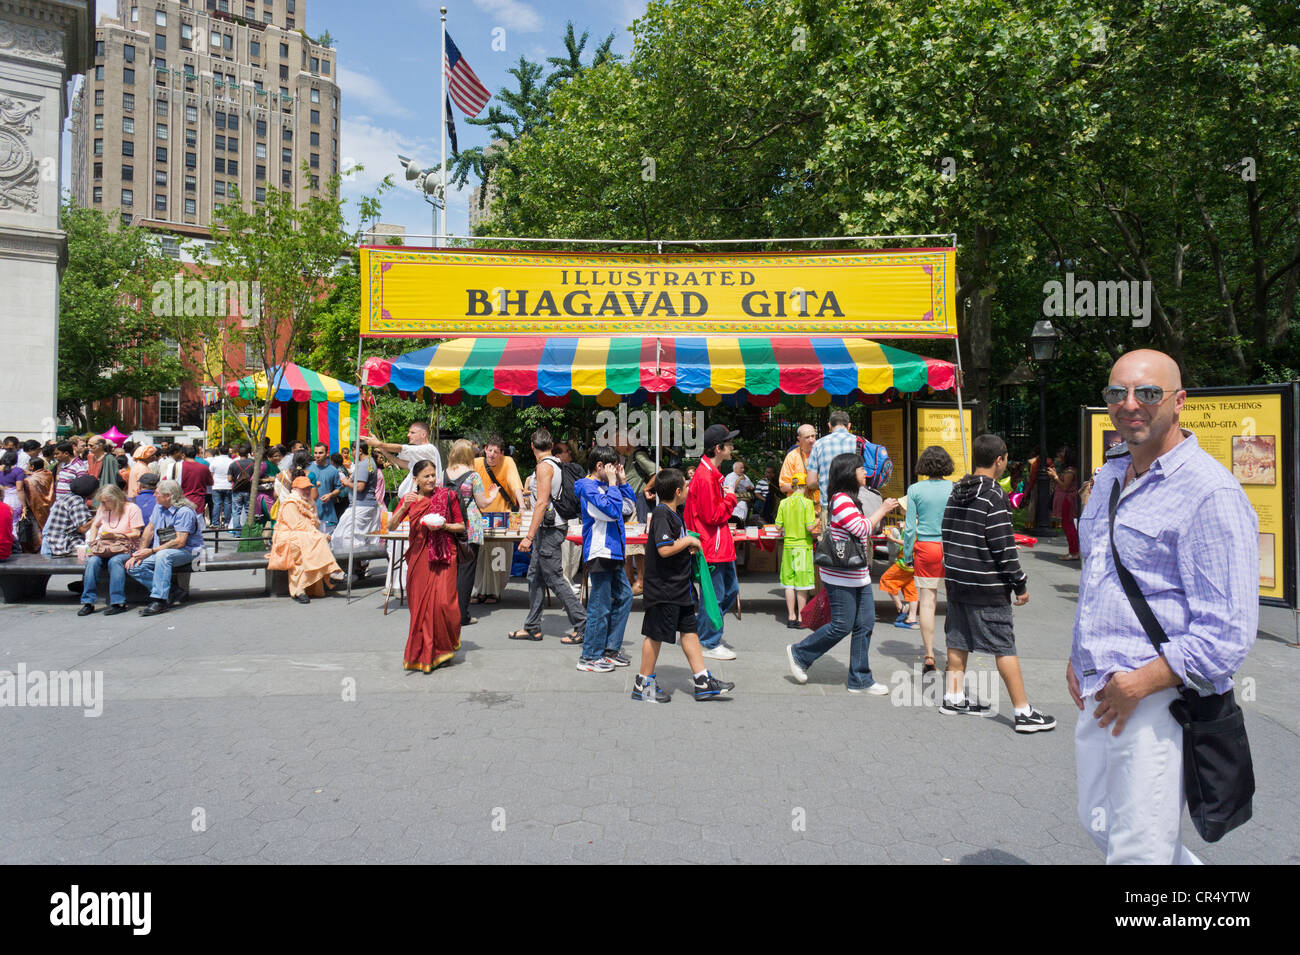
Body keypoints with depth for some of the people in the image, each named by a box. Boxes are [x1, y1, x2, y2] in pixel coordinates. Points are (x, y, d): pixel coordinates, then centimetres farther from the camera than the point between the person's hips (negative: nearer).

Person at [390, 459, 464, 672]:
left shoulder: (447, 496, 1)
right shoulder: (409, 499, 9)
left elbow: (461, 526, 4)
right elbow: (392, 525, 1)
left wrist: (443, 526, -13)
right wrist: (404, 507, -14)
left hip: (443, 555, -3)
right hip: (419, 556, 3)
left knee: (442, 601, -11)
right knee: (420, 603, 5)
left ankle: (443, 648, 12)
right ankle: (422, 652, 20)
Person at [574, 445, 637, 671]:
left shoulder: (604, 486, 16)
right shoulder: (588, 486, -12)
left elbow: (629, 508, 19)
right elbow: (612, 511, -23)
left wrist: (623, 481, 12)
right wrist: (613, 483, -13)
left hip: (612, 553, 10)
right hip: (599, 553, -10)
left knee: (624, 596, 14)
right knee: (600, 606, -5)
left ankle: (611, 649, 23)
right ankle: (590, 657, 5)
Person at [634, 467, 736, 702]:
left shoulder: (670, 514, 12)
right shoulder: (662, 515, -18)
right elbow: (664, 550, -26)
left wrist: (688, 548, 14)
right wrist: (689, 541, -14)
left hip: (679, 587, 10)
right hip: (663, 588, -10)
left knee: (690, 630, 11)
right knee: (656, 634, 1)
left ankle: (702, 681, 18)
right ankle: (643, 685, 14)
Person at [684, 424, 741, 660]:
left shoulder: (713, 472, 13)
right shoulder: (705, 477, -20)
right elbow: (712, 516, -21)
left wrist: (726, 499, 8)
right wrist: (731, 499, -10)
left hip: (721, 545, 11)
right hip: (711, 546, -11)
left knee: (731, 590, 18)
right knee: (715, 595, -1)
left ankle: (701, 631, 30)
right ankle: (710, 645, 12)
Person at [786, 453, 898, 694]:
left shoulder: (848, 499, 17)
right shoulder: (841, 499, -16)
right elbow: (862, 529, -23)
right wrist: (882, 509, -13)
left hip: (858, 575, 10)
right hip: (841, 577, -10)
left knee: (865, 624, 7)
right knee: (842, 626, -4)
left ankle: (860, 680, 14)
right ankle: (799, 654, 16)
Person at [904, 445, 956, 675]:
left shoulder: (915, 490, -3)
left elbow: (910, 527, -2)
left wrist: (907, 555, 7)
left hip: (925, 548, 0)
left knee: (927, 602, 3)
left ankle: (929, 657, 2)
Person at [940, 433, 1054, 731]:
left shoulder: (956, 492, 8)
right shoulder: (993, 496, -15)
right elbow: (1003, 547, -16)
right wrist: (1020, 585, -8)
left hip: (956, 582, 7)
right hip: (987, 588, -7)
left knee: (958, 640, 15)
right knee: (1004, 648, -1)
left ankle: (953, 698, 24)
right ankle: (1024, 713, 5)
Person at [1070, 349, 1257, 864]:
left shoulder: (1210, 492, -14)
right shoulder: (1110, 477, 12)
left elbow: (1228, 631, -18)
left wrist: (1140, 682, -19)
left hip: (1158, 702, -8)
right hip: (1096, 694, 9)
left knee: (1137, 852, 2)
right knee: (1098, 824, 22)